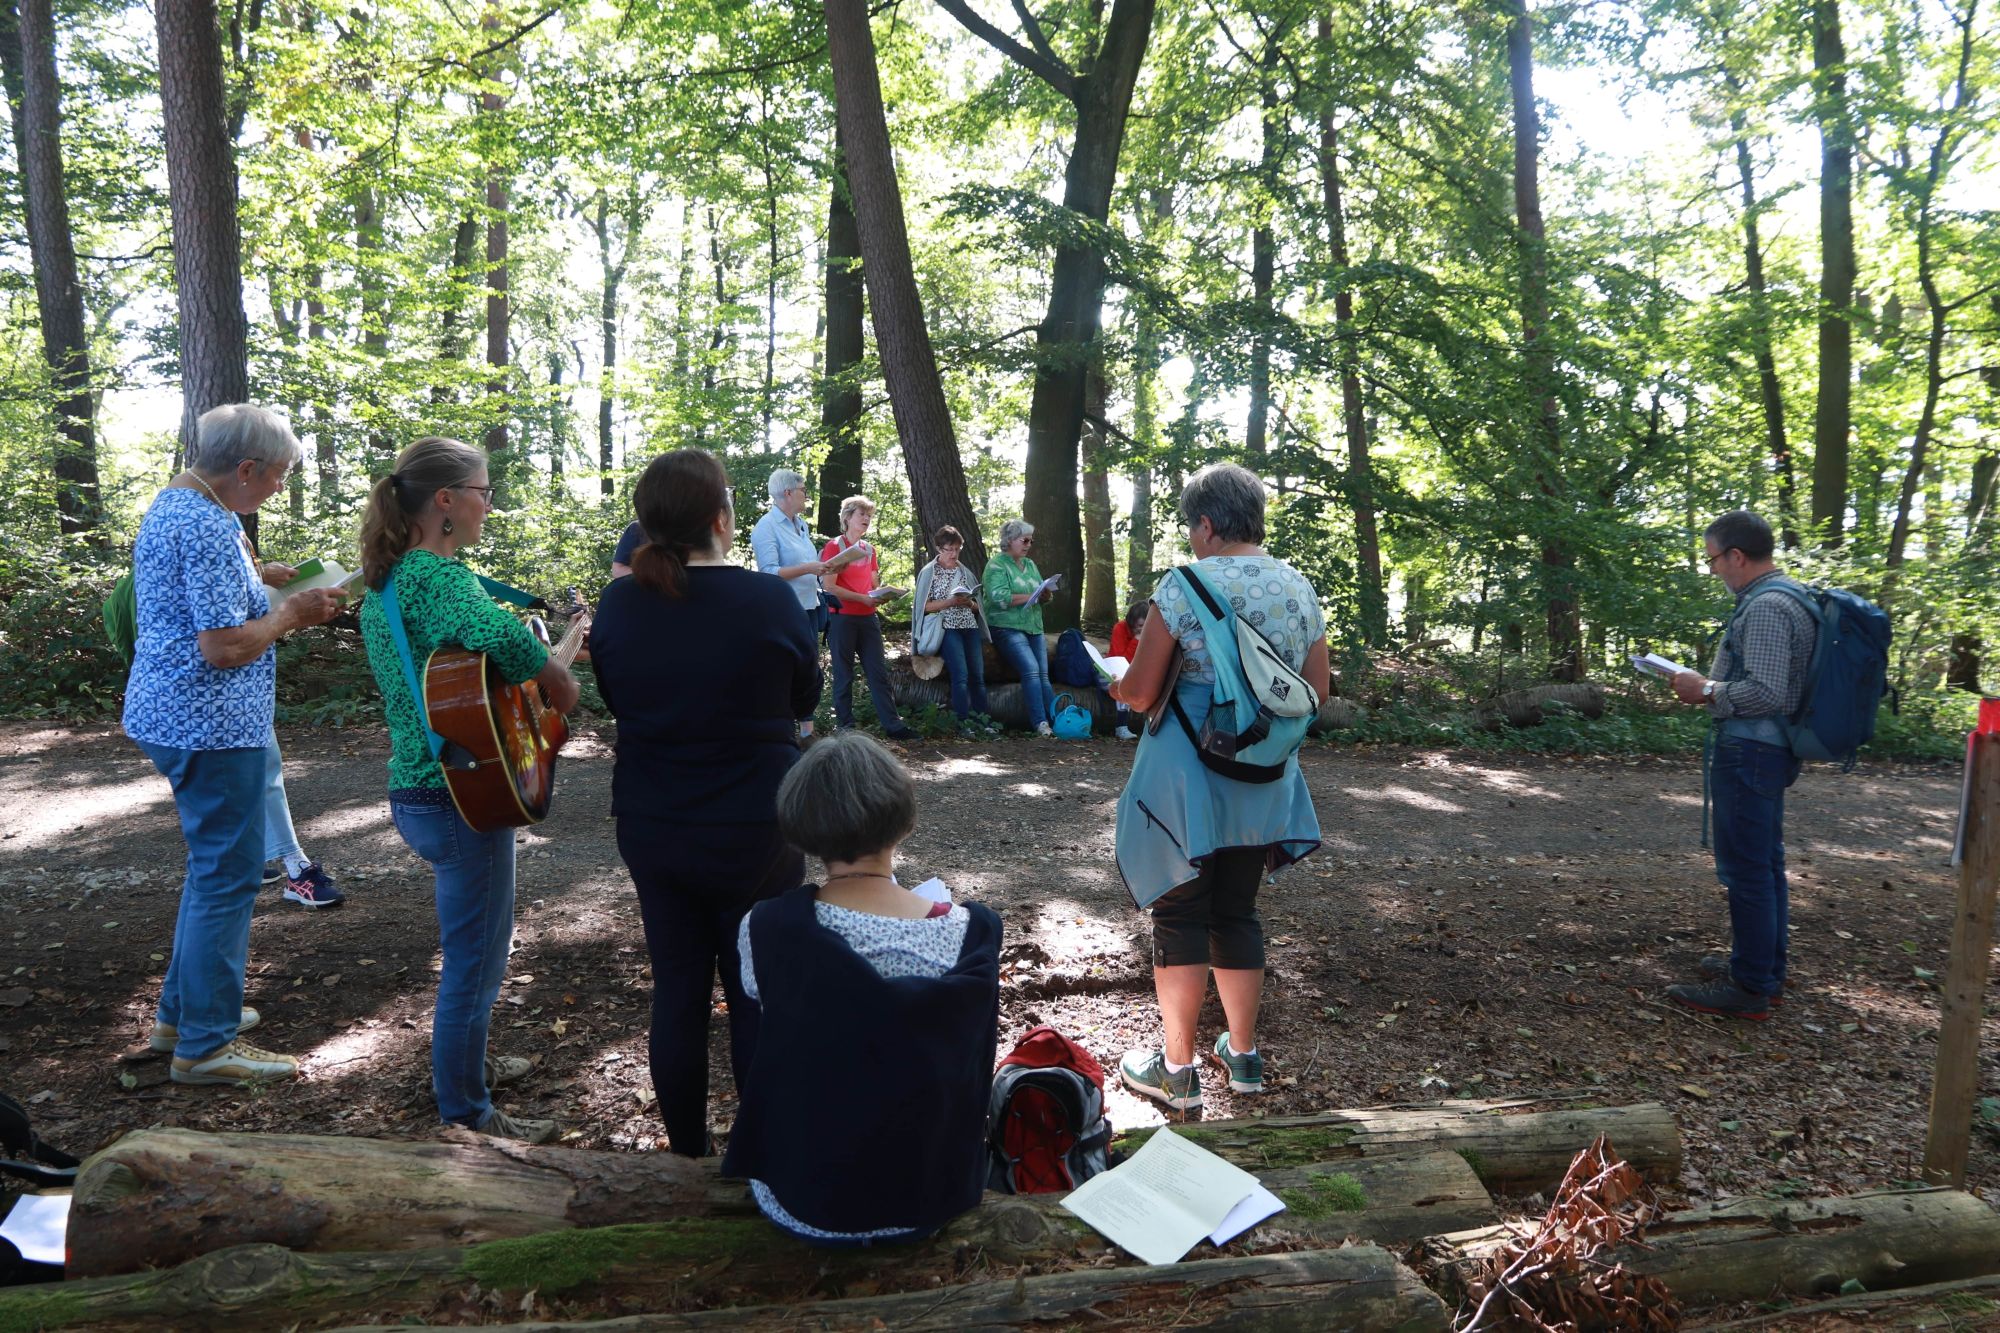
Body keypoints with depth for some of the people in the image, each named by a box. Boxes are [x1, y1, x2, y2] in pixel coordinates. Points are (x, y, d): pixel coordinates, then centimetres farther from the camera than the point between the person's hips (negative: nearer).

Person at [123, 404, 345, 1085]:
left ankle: (181, 1011, 32)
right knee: (226, 878, -2)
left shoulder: (169, 505, 12)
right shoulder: (212, 529, -21)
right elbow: (225, 647, -24)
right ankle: (205, 1045, 7)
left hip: (172, 715, 11)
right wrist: (291, 613, -10)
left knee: (212, 868, 21)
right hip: (212, 724, -11)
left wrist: (261, 591, 13)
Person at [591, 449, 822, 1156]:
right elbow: (803, 700, 0)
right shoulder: (769, 601, -17)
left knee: (676, 987, 16)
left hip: (650, 827, 3)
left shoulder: (618, 603, -7)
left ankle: (686, 1152, 28)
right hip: (755, 831, -3)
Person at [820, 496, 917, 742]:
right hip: (842, 618, -6)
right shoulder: (834, 546, -6)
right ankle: (844, 727, 8)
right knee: (844, 675, 1)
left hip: (868, 618, 6)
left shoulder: (869, 550, 14)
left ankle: (893, 725, 5)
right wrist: (863, 598, -20)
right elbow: (829, 587, -13)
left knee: (879, 672, 4)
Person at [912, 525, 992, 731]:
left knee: (978, 676, -5)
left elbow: (977, 607, 19)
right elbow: (925, 606, -3)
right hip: (947, 628, -4)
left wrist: (969, 603, -4)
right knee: (961, 675, -18)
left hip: (970, 627, 5)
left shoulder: (965, 572, 17)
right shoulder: (929, 573, 4)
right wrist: (950, 602, -15)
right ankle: (963, 722, -15)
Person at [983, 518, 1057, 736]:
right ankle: (1040, 724, -25)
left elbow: (1042, 595, 20)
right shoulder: (996, 564, -3)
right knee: (1031, 669, -23)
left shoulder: (1030, 565, 19)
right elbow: (999, 597, -17)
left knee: (1043, 675, -5)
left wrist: (1046, 594, -5)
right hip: (1007, 628, -7)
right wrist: (1032, 597, -15)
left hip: (1034, 628, 7)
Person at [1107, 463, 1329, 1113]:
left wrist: (1115, 682, 10)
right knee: (1238, 912, 18)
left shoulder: (1184, 586, -13)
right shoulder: (1300, 588, 4)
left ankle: (1177, 1069, 15)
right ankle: (1244, 1055, 29)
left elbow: (1140, 692, -11)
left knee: (1180, 917, 6)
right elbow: (1315, 693, 10)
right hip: (1265, 786, 5)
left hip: (1187, 783, -5)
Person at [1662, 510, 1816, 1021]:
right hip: (1770, 749, 11)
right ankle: (1766, 968, 28)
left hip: (1750, 751, -11)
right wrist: (1714, 684, 12)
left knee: (1746, 869, -5)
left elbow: (1764, 692, -26)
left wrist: (1706, 691, -12)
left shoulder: (1766, 607, -20)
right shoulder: (1787, 597, 14)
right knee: (1765, 864, 17)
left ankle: (1750, 988, 1)